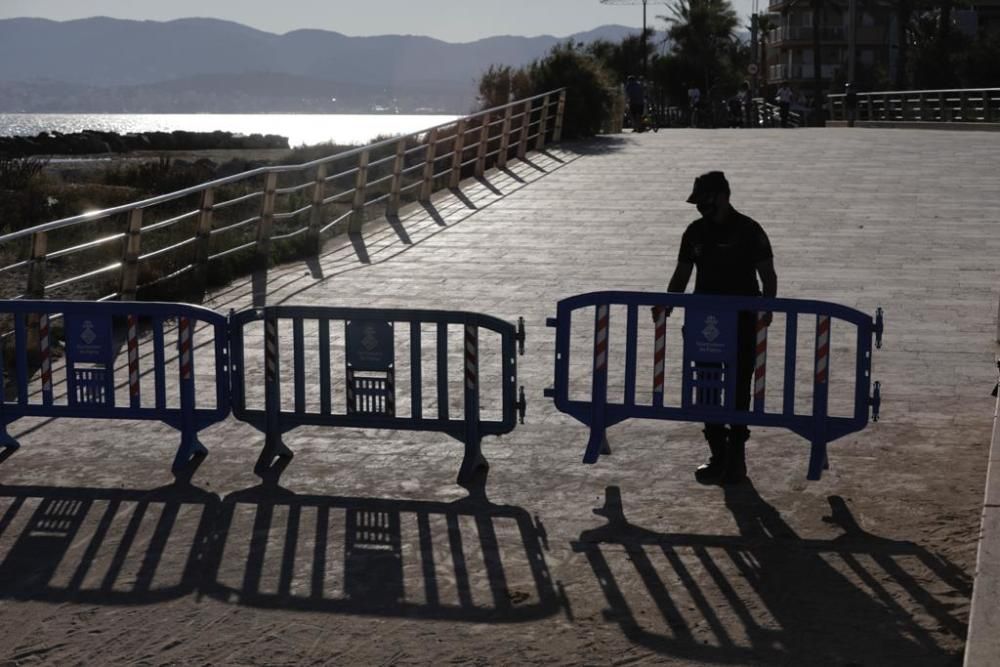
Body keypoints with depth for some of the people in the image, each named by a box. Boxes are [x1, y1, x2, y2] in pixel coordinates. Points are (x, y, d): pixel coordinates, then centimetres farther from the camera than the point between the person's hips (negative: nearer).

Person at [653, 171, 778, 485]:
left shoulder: (748, 231, -6)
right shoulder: (696, 232, 8)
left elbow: (768, 274, -5)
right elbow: (681, 275, 14)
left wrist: (767, 307, -22)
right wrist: (666, 304, -3)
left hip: (742, 322, -5)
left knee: (738, 392, -1)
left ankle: (736, 457, 7)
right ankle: (719, 455, 17)